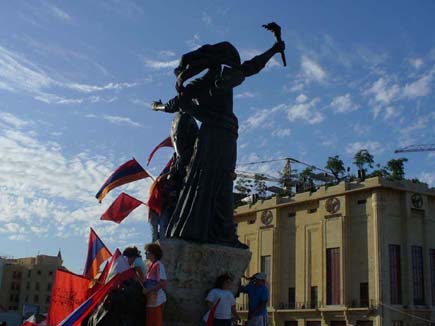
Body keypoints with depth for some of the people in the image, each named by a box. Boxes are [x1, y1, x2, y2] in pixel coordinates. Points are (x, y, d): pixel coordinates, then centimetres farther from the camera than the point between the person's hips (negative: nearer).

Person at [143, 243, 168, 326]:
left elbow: (163, 283, -22)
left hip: (156, 300, -9)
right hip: (151, 300, 9)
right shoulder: (151, 265, 13)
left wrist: (148, 290, -18)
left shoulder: (158, 265, -15)